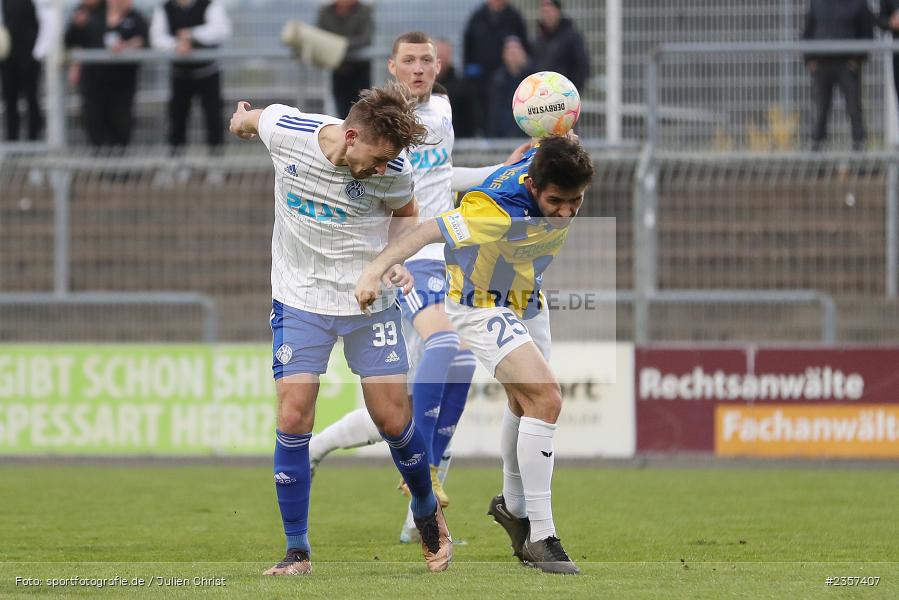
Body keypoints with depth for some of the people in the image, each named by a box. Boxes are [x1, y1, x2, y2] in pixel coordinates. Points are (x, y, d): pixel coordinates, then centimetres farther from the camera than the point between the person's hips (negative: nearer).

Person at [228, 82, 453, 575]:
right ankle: (297, 551, 1)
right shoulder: (283, 130, -19)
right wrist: (242, 121, 29)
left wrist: (398, 260, -11)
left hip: (370, 299, 0)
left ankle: (427, 511, 29)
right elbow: (251, 118, 7)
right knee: (293, 419, -10)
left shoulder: (394, 168, -17)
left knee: (392, 420, 0)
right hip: (300, 298, 0)